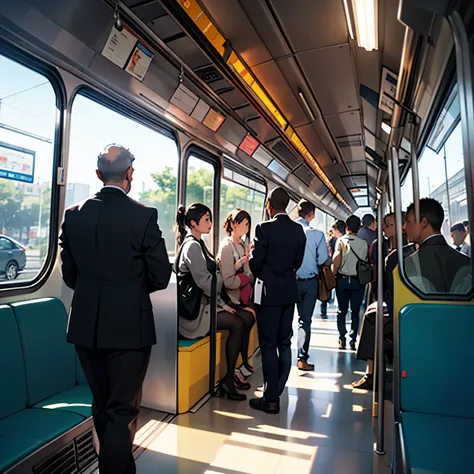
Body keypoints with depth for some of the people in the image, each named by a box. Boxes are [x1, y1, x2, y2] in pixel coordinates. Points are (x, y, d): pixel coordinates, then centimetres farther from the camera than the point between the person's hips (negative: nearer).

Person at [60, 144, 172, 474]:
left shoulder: (74, 214, 0)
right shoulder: (143, 215, -14)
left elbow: (70, 275, 5)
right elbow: (161, 276, -10)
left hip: (85, 326, 6)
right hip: (128, 326, -5)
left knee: (102, 405, 22)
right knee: (122, 409, 8)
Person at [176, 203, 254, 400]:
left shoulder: (199, 244, 14)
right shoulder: (192, 246, -15)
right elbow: (204, 281, -21)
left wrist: (221, 302, 6)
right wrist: (222, 304, -12)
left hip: (206, 303, 9)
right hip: (195, 308, -9)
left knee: (247, 317, 1)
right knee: (237, 324, -17)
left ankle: (231, 374, 10)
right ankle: (228, 381, -1)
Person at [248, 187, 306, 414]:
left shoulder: (264, 228, -15)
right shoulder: (298, 229, 2)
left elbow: (255, 263, -13)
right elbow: (297, 262, 8)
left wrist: (251, 257, 9)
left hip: (269, 292, -6)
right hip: (289, 291, 6)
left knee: (269, 345, 3)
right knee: (284, 343, 15)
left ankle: (271, 399, 12)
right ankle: (277, 390, 29)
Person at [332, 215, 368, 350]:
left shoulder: (341, 240, -6)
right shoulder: (364, 243, 0)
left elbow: (336, 262, -13)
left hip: (342, 280, -1)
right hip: (358, 281, 1)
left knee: (342, 311, 11)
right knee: (355, 312, 9)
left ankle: (342, 340, 11)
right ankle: (353, 341, 9)